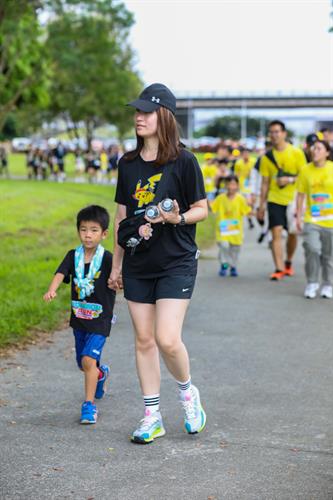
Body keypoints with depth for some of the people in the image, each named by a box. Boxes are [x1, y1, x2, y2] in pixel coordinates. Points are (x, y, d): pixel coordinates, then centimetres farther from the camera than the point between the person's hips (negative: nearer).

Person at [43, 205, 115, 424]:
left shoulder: (107, 259, -11)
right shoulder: (73, 256, -1)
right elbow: (60, 274, -15)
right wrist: (52, 290, -34)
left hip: (100, 318, -5)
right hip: (79, 318, 5)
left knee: (88, 359, -19)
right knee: (83, 364, 19)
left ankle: (89, 404, -9)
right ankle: (102, 374, 53)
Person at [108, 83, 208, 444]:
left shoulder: (183, 161, -7)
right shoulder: (128, 163, 7)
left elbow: (202, 209, -2)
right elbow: (122, 216, 14)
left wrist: (178, 218, -23)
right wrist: (116, 265, 15)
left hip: (177, 262, -5)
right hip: (137, 265, 5)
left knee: (167, 339, -13)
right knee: (143, 340, 7)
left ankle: (187, 392, 17)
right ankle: (152, 417, 17)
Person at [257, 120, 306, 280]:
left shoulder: (296, 153, -4)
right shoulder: (267, 157, 3)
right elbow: (265, 183, 7)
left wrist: (290, 179, -20)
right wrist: (261, 205, 6)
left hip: (292, 199, -1)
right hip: (274, 199, 1)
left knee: (292, 233, 9)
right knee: (276, 232, -9)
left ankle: (288, 263, 32)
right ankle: (279, 269, -8)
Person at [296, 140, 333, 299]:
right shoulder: (306, 170, 1)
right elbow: (300, 194, 7)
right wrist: (298, 216, 4)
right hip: (311, 219, 0)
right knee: (312, 249, -15)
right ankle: (312, 283, 3)